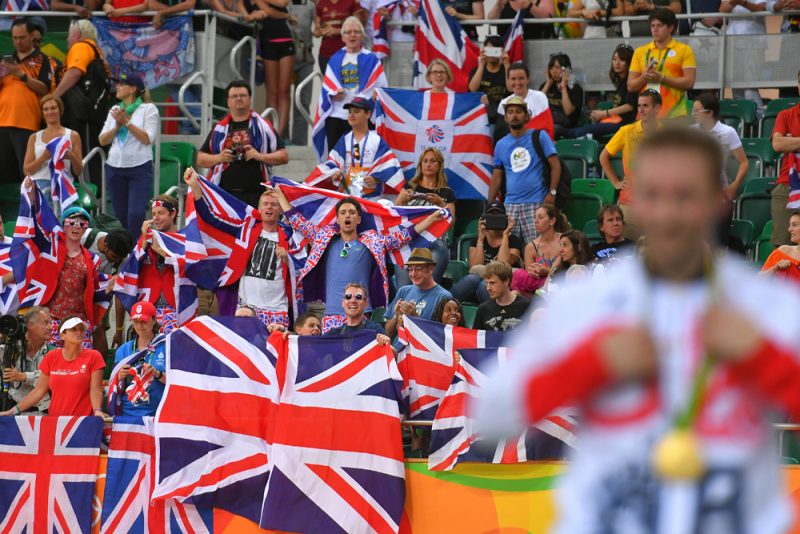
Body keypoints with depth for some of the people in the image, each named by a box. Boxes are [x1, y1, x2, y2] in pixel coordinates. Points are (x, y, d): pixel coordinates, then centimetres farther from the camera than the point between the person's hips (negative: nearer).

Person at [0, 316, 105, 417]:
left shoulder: (93, 357, -2)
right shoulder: (51, 357, 4)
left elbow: (95, 390, -8)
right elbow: (39, 390, 7)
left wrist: (97, 411, -26)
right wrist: (15, 410, 0)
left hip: (83, 421, -2)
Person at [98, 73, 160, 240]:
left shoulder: (148, 109, 0)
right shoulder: (115, 110, 15)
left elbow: (148, 138, -11)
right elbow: (103, 140, 11)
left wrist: (127, 122, -11)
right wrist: (117, 126, -5)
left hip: (140, 168, -5)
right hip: (115, 168, 5)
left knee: (136, 214, -16)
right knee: (121, 216, 8)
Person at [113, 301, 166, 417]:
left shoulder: (167, 346, 1)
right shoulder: (123, 350, 10)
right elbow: (118, 390, 11)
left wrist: (157, 374, -19)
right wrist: (121, 377, -9)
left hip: (157, 414, -3)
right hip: (128, 413, 3)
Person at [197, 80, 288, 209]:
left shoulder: (263, 126, 9)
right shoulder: (219, 129, 16)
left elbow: (284, 156, 5)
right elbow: (200, 159, 18)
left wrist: (260, 156, -11)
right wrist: (218, 158, -2)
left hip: (255, 195, -2)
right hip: (224, 194, 2)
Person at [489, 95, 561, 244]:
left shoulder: (539, 136, 3)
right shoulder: (501, 145, 14)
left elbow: (555, 165, -1)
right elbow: (497, 177, 18)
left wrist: (552, 192, -11)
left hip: (536, 203, -4)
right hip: (510, 204, 4)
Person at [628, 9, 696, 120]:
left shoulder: (684, 50, 4)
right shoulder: (640, 52, 14)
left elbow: (689, 82, -5)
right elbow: (631, 86, 12)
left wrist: (662, 78, -15)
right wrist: (644, 77, -9)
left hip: (674, 116, -3)